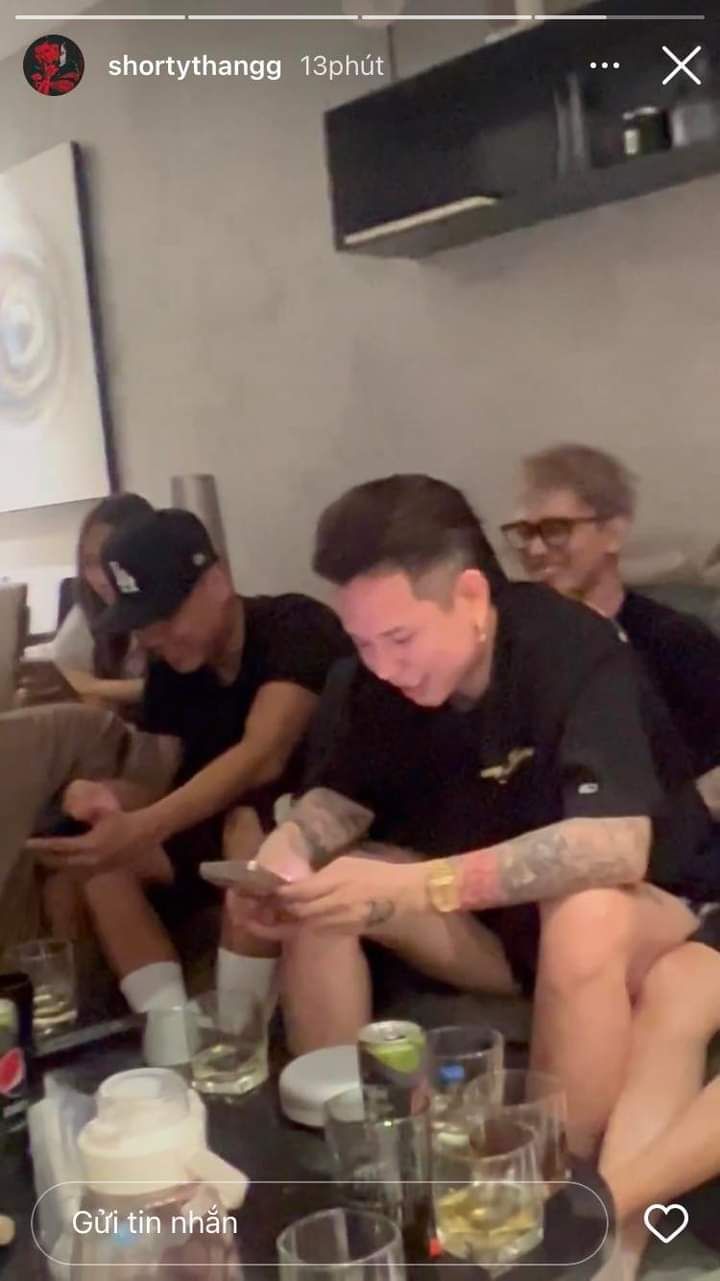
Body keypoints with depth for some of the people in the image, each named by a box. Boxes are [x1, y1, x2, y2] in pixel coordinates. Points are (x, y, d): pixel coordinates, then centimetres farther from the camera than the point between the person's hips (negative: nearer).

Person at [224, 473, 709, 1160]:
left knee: (585, 917, -38)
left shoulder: (573, 651, -28)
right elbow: (340, 793, 0)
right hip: (494, 913, 6)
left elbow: (617, 844, -40)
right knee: (320, 896, -11)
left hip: (644, 906, -5)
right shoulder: (386, 673, -9)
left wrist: (414, 888, -46)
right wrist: (285, 848, -24)